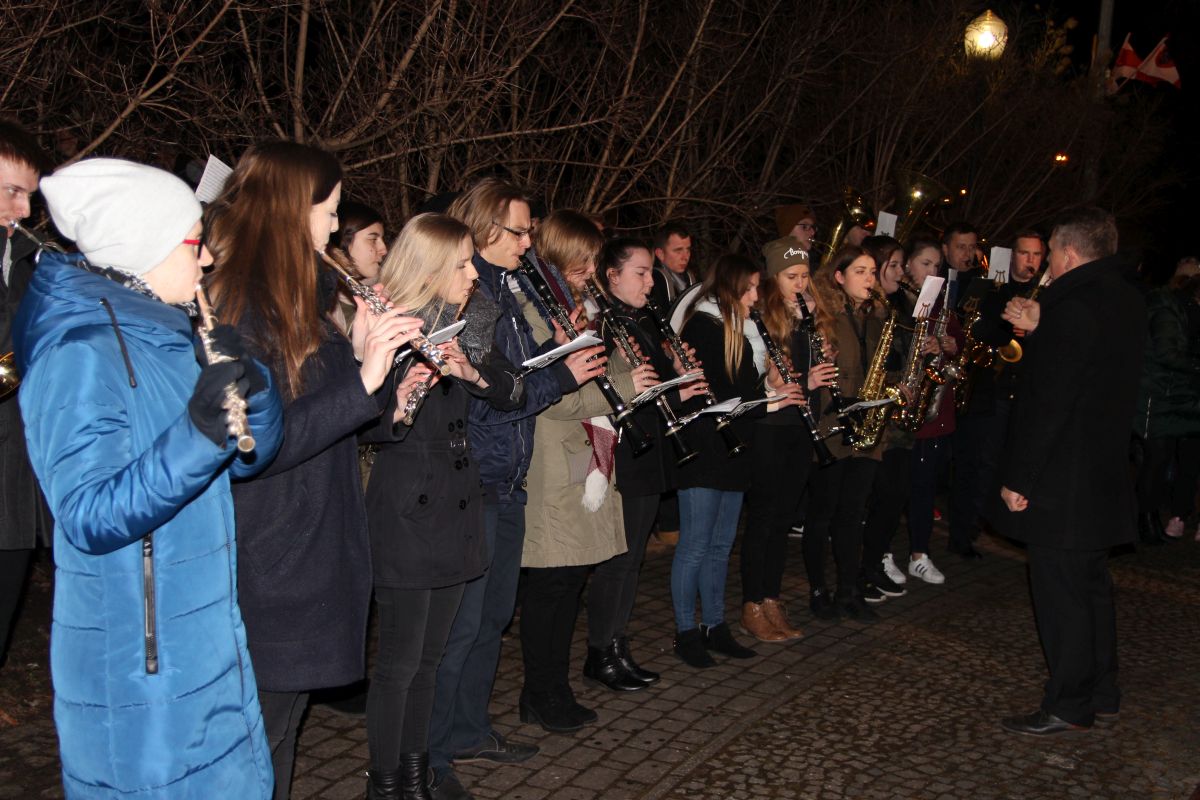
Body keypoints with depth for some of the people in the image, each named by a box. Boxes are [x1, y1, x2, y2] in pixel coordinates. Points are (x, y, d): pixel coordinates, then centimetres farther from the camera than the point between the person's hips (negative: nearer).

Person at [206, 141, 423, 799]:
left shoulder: (291, 300, 10)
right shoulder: (235, 308, -19)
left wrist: (353, 352, 2)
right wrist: (361, 379, -29)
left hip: (305, 561, 9)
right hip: (262, 575, -9)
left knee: (280, 726, 21)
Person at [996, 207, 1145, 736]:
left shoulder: (1072, 309, -21)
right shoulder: (1126, 304, 8)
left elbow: (1047, 404, -22)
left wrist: (1017, 478, -16)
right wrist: (1038, 331, 8)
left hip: (1062, 485, -9)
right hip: (1104, 477, 10)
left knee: (1061, 596, 1)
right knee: (1091, 587, 19)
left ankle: (1068, 706, 12)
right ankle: (1102, 694, 30)